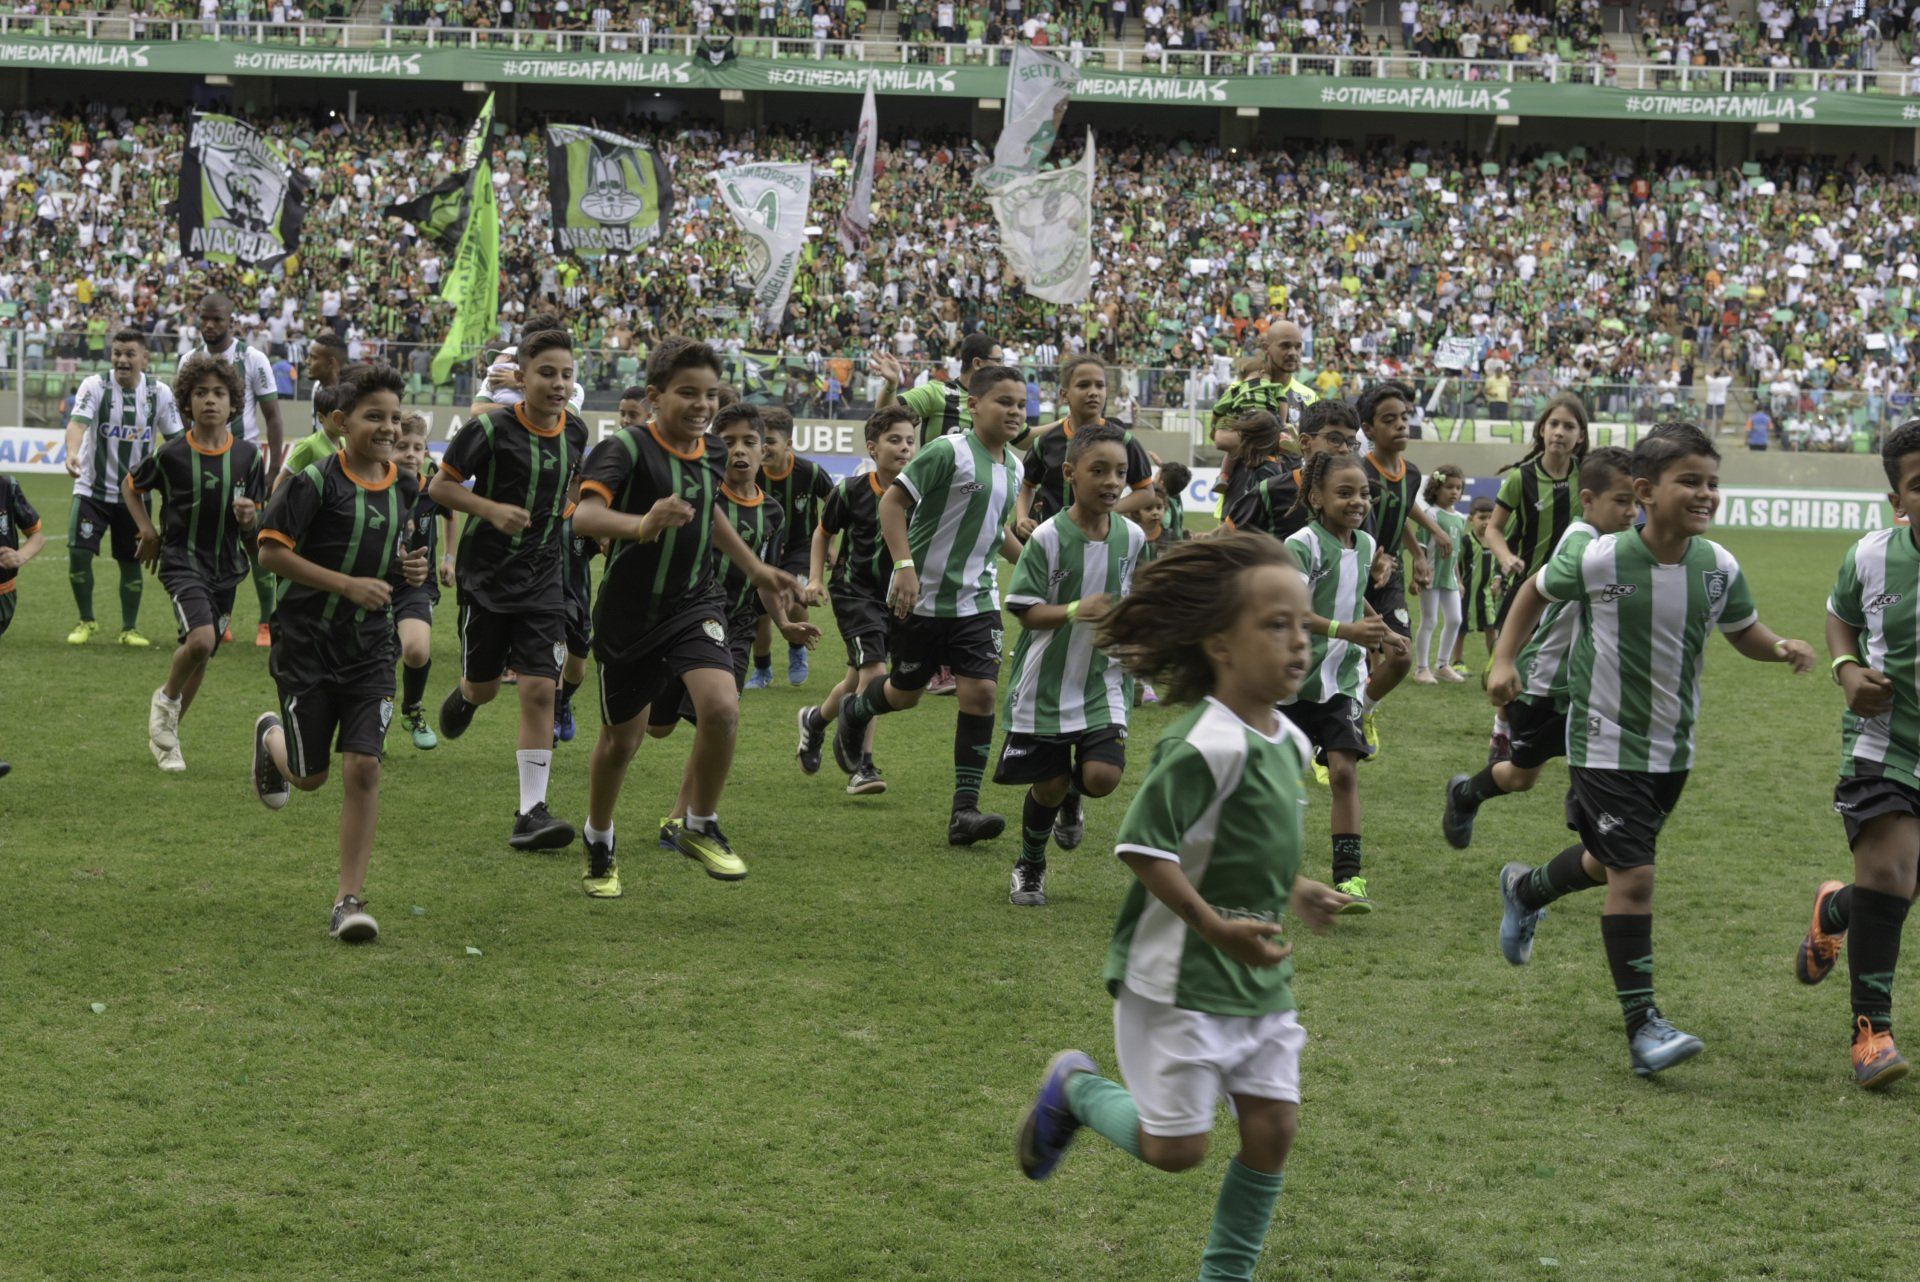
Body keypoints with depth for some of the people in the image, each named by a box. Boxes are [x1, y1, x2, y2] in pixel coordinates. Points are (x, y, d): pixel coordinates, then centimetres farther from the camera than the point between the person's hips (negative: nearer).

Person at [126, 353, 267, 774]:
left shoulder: (248, 455, -2)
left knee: (202, 654, 13)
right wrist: (147, 530, -1)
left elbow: (254, 525, 5)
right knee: (200, 640, -26)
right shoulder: (172, 454, -8)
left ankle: (165, 733, 32)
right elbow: (130, 486, 11)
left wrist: (248, 516, -17)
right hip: (183, 561, -4)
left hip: (226, 567, 4)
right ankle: (166, 700, 4)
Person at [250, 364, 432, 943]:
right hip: (306, 643, -3)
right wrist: (349, 584, -20)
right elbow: (271, 551, -13)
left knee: (362, 768, -9)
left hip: (371, 649, 3)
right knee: (311, 776, 6)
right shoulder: (316, 480, -13)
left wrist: (413, 571, -2)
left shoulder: (406, 489, 5)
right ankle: (271, 737, 44)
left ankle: (349, 901, -3)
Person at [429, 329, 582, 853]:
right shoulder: (492, 427, -14)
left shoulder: (574, 431, 2)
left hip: (542, 579, 3)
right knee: (484, 687, 10)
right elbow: (439, 486, -8)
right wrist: (494, 510, -21)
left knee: (540, 689, -9)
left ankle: (531, 812, -7)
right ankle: (463, 694, 51)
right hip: (485, 573, -3)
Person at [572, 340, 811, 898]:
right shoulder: (626, 448, -18)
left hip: (694, 606, 4)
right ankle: (599, 846, 38)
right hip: (629, 615, -3)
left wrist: (757, 570, 29)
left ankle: (699, 827, 2)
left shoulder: (712, 453, 2)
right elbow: (584, 516, -36)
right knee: (621, 738, 11)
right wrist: (642, 524, -54)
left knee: (721, 708, -21)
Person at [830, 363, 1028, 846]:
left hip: (977, 600, 5)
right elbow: (893, 501, -14)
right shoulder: (949, 451, -15)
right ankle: (855, 711, 46)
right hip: (924, 598, -5)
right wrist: (905, 566, -22)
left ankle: (965, 809, -6)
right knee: (905, 693, 9)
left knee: (981, 691, -9)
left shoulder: (1012, 468, 9)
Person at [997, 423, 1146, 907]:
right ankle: (1029, 868, 33)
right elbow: (1024, 610, -14)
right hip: (1046, 680, -3)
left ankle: (1071, 800, 24)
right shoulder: (1048, 537, -14)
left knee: (1102, 775, -14)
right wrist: (1075, 611, -28)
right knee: (1048, 785, 5)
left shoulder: (1132, 537, -1)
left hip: (1105, 679, 3)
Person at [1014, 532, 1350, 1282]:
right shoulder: (1206, 747, -23)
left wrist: (1294, 894, 9)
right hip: (1178, 978, -8)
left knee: (1272, 1127, 5)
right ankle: (1076, 1089, 27)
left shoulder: (1289, 744, 6)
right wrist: (1217, 928, -28)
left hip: (1260, 979, 8)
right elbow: (1145, 850, -24)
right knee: (1176, 1147, 0)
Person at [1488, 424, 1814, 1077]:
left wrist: (1782, 649, -11)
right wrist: (1504, 660, -4)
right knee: (1633, 876, -13)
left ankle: (1525, 888, 56)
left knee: (1607, 863, 23)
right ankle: (1643, 1027, -6)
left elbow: (1744, 631, 10)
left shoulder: (1720, 568, -7)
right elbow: (1536, 590, 1)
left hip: (1672, 748, 6)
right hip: (1605, 746, -6)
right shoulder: (1600, 560, -18)